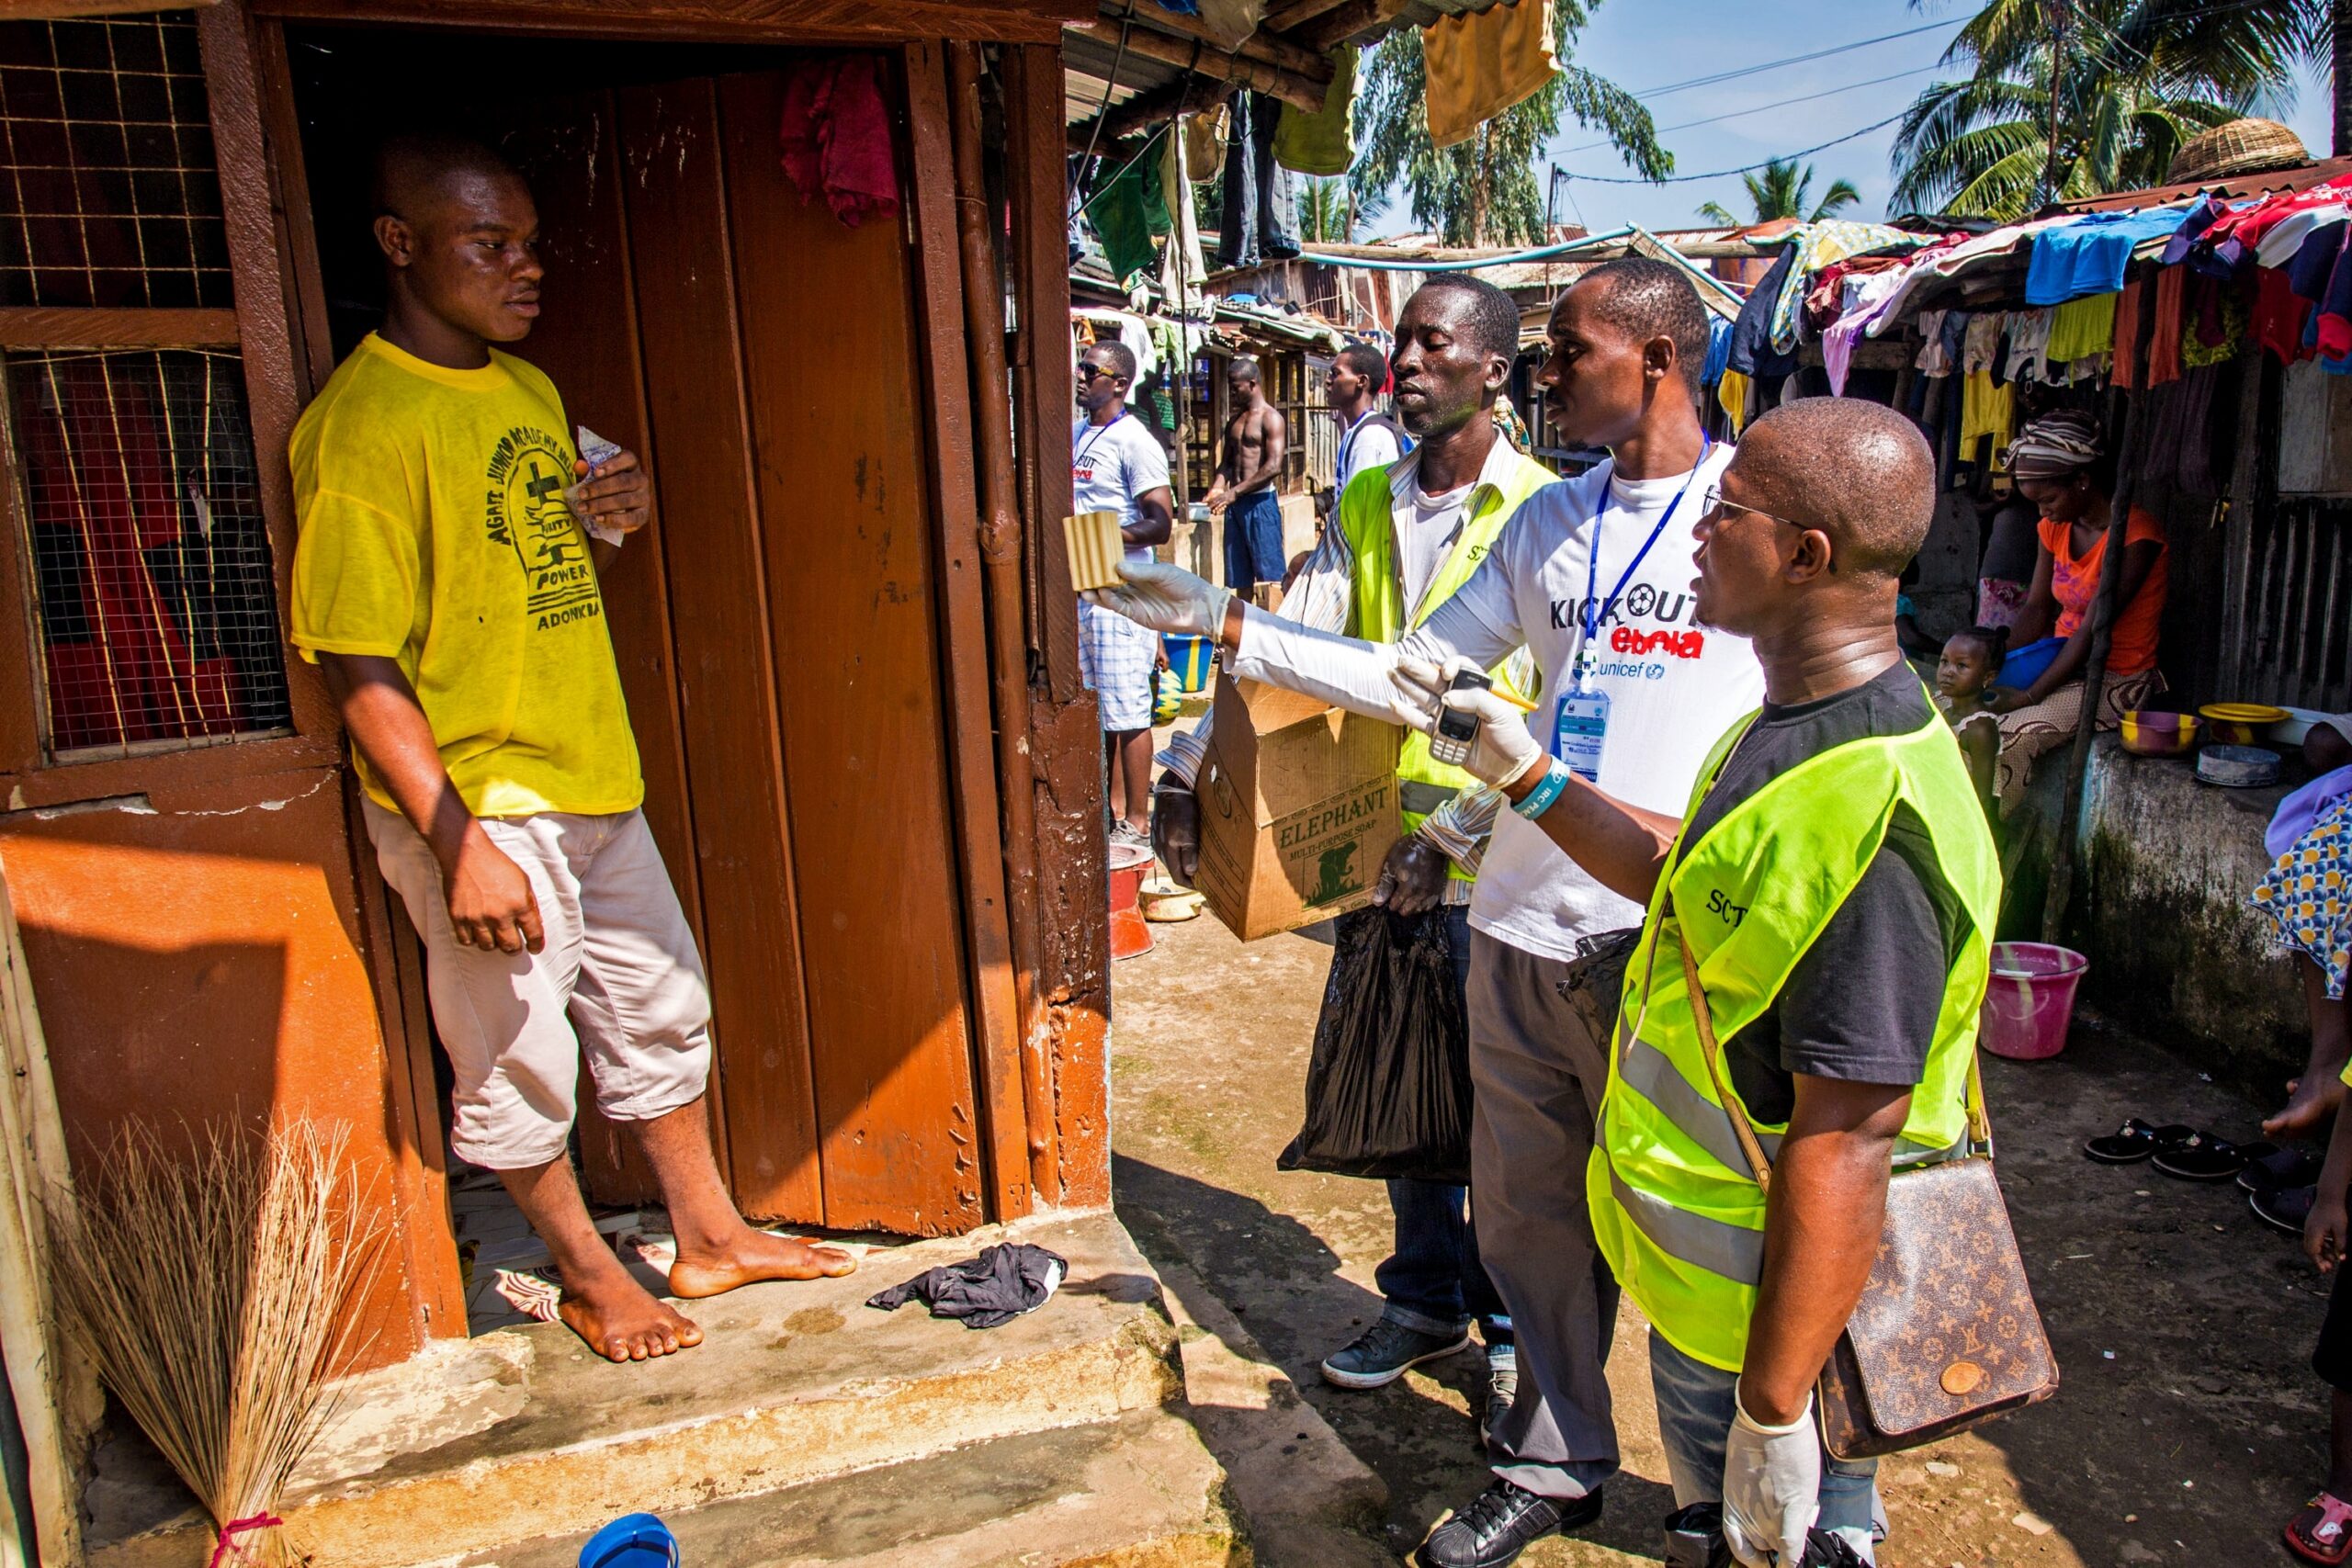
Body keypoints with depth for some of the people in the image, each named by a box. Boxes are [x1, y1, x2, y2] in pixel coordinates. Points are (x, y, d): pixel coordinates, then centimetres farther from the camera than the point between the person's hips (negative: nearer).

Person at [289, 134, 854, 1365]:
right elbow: (359, 663, -19)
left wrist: (622, 514, 1)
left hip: (593, 781, 8)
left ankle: (709, 1237, 34)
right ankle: (589, 1275, 29)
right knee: (518, 1062, 8)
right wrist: (460, 841, -23)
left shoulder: (530, 392, 10)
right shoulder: (363, 423, -16)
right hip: (479, 808, -8)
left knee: (659, 1011, 17)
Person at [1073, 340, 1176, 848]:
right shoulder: (1075, 435, 13)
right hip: (1078, 588, 8)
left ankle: (1136, 822, 6)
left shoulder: (1133, 442, -12)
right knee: (1097, 707, 15)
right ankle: (1113, 808, 26)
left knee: (1127, 711, -3)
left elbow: (1161, 524, -16)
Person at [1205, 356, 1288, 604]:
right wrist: (1219, 487, -3)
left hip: (1261, 501, -7)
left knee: (1269, 574, -5)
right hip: (1236, 503, 7)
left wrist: (1235, 492, -18)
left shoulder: (1270, 418, -7)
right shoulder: (1234, 421, 16)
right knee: (1240, 576, 10)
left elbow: (1274, 467, -16)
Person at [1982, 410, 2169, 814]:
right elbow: (2036, 610, 6)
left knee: (2007, 737, -30)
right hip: (2061, 666, 8)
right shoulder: (2055, 527, 7)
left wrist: (2030, 696, -23)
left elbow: (2093, 631, -21)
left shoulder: (2136, 533, -17)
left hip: (2116, 680, -8)